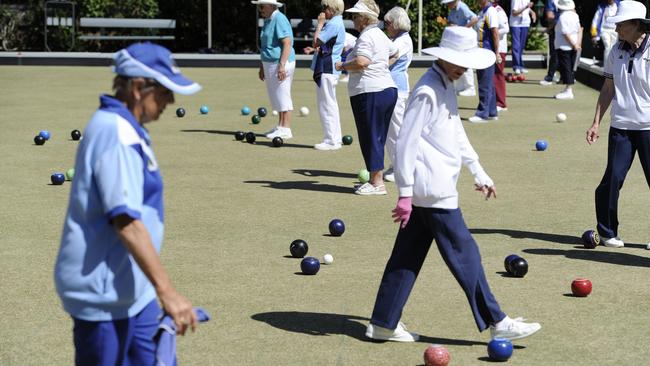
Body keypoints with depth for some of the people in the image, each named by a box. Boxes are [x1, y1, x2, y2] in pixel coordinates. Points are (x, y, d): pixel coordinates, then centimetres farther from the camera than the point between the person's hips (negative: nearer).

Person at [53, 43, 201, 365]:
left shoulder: (125, 128, 12)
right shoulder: (116, 134, -20)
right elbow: (126, 221, -27)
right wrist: (166, 290, -28)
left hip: (132, 292, 10)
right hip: (103, 294, -10)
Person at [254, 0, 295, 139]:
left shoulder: (279, 19, -15)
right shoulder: (268, 20, 16)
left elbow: (287, 43, -22)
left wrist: (282, 65, -27)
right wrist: (262, 66, 25)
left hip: (280, 64, -10)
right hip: (270, 64, 10)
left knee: (282, 96, -7)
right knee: (277, 96, 14)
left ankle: (286, 129, -4)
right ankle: (280, 126, 21)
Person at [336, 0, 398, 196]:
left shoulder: (366, 36, -13)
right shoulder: (380, 35, 18)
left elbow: (361, 62, -26)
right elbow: (394, 52, 35)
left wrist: (342, 66, -11)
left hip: (370, 93, -10)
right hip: (388, 89, 10)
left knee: (370, 137, -4)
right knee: (378, 138, 14)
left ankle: (377, 182, -3)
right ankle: (375, 180, 19)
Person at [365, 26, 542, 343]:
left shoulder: (446, 87, 15)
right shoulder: (427, 91, -16)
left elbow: (457, 134, 25)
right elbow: (406, 143, -19)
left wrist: (479, 173, 26)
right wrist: (405, 193, -20)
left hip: (433, 190, 10)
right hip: (433, 191, -10)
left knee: (408, 256, 11)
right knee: (464, 254, -3)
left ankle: (383, 324, 16)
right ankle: (496, 323, 3)